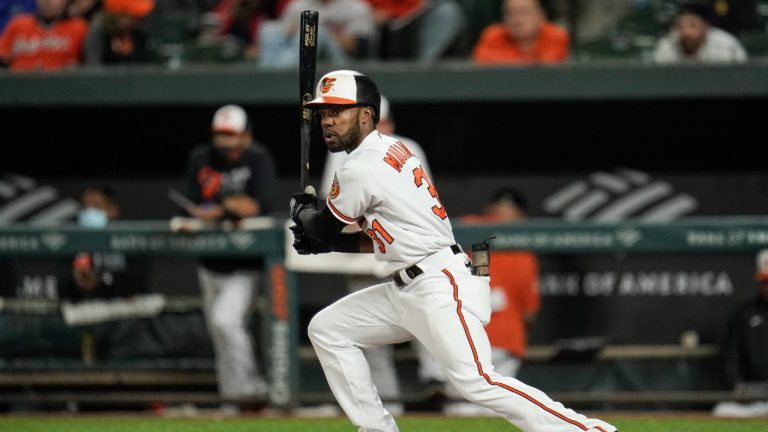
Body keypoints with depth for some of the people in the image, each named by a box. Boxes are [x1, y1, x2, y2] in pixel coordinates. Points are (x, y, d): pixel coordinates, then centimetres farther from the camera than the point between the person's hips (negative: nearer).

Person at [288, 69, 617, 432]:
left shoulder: (360, 170, -13)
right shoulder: (391, 150, 17)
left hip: (439, 286, -11)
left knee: (476, 381, -23)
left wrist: (301, 212, 22)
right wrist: (324, 241, 19)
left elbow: (324, 228, 1)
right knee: (326, 329, 13)